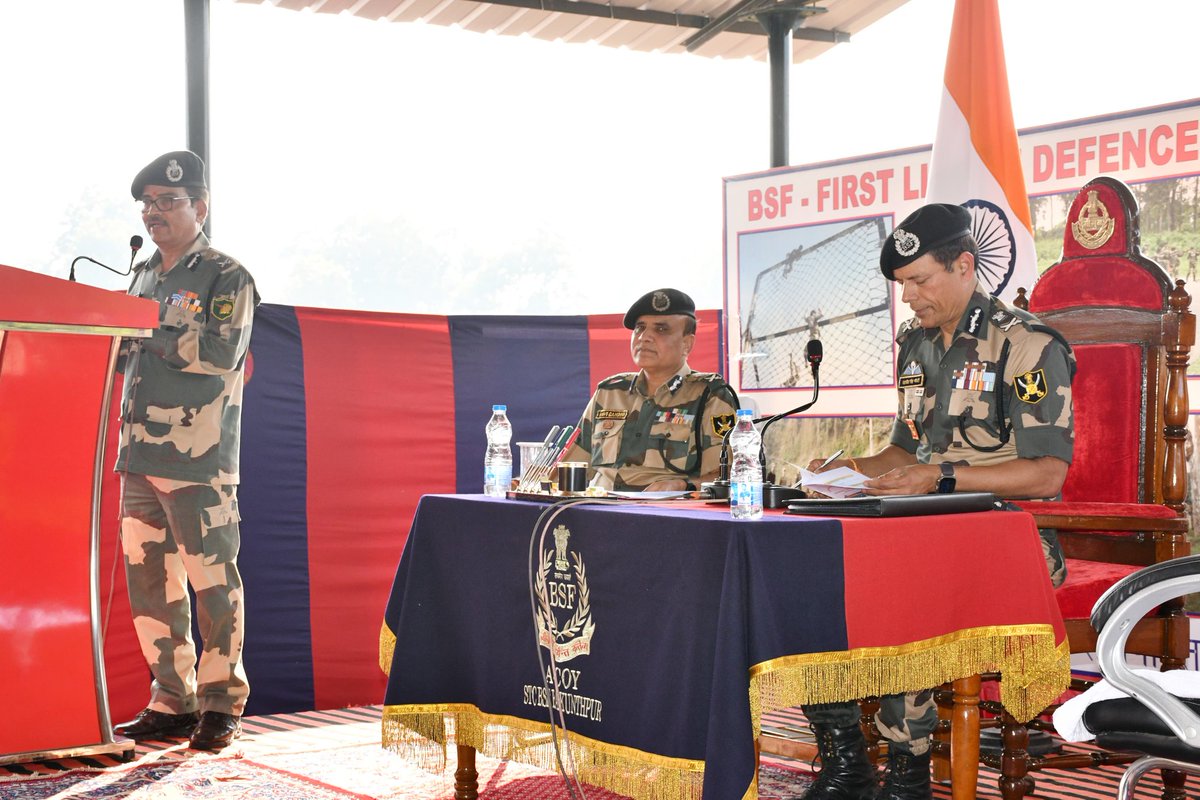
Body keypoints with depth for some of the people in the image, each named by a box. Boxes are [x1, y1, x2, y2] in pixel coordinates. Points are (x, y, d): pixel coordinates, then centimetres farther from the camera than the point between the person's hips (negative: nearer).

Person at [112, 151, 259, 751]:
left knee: (211, 580, -4)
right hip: (139, 452, 7)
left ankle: (222, 704, 6)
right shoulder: (142, 276, 19)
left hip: (198, 457, -7)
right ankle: (172, 701, 17)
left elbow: (220, 353, -17)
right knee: (148, 579, 8)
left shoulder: (227, 278, -3)